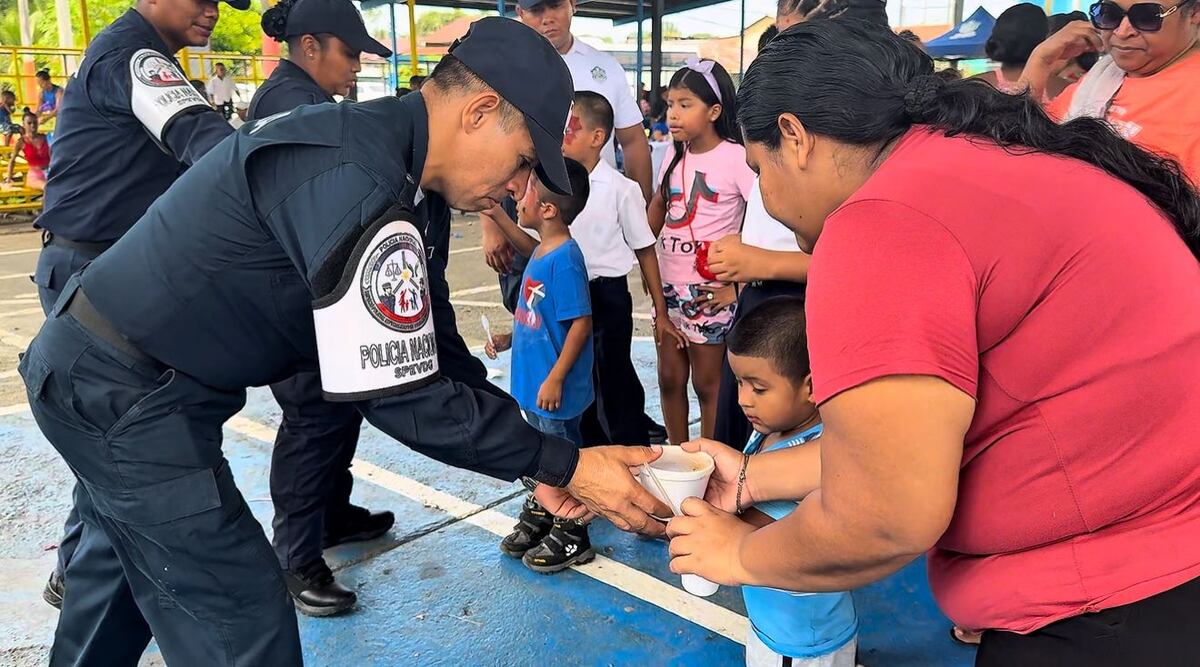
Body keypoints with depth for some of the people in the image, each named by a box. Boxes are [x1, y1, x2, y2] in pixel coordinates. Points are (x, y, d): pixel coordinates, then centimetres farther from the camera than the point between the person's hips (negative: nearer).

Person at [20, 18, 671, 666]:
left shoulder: (356, 133, 3)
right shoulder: (360, 185, -28)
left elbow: (421, 343, 4)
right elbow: (401, 393, -26)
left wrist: (530, 458, 2)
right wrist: (563, 463, -19)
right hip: (127, 396, -10)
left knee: (125, 568, 29)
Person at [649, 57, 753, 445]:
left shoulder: (735, 157, -14)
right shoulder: (675, 152, 6)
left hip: (707, 292, -6)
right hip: (668, 284, 6)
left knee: (707, 383, 6)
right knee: (669, 378, 15)